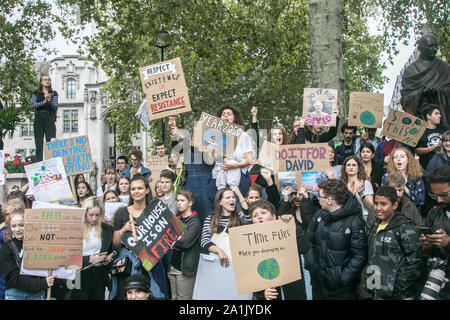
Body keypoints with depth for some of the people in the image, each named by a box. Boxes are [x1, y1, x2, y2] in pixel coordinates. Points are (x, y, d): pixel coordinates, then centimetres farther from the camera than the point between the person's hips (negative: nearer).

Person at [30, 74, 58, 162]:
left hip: (49, 119, -1)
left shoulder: (54, 93, 11)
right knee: (39, 144, 0)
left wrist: (49, 100, -16)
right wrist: (44, 102, -13)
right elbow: (32, 106, -1)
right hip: (38, 118, 1)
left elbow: (55, 108, 1)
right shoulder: (36, 93, 12)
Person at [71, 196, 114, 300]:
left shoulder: (107, 229, 7)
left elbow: (111, 251, 17)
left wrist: (108, 259, -3)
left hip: (99, 275, 3)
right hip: (80, 276, -3)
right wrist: (88, 259, -16)